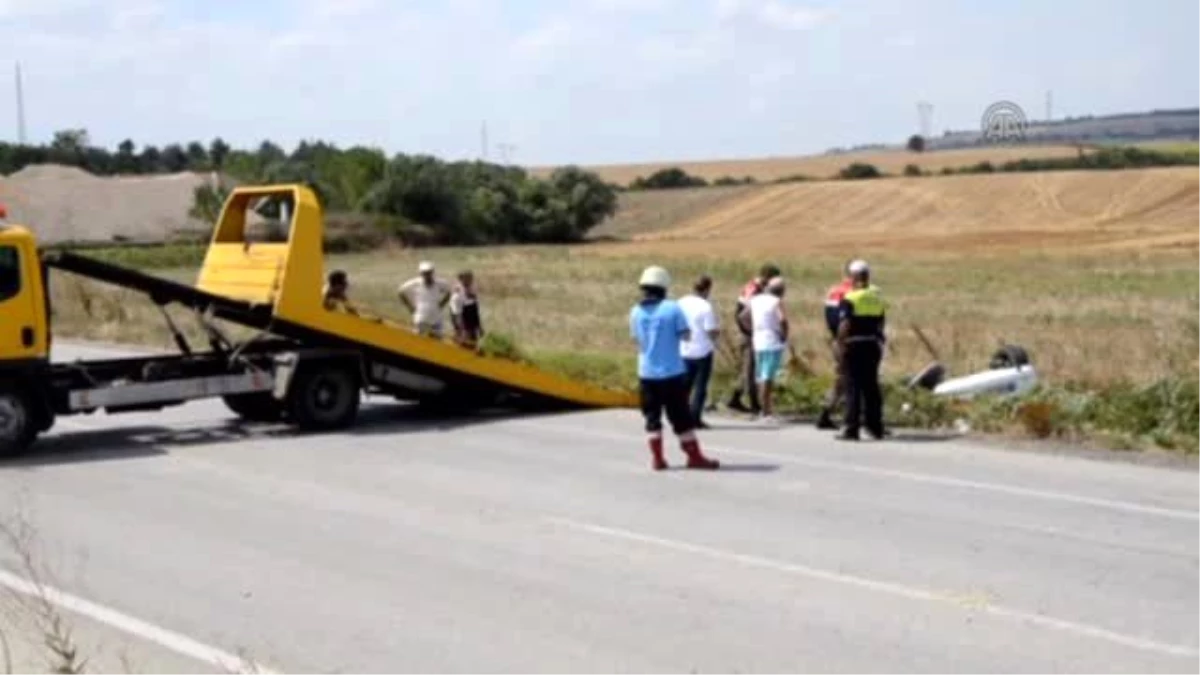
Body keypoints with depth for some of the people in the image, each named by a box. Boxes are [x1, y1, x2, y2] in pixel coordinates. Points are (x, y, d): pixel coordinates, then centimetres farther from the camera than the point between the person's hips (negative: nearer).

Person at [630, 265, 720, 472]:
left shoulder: (635, 312, 1)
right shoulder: (672, 308, -10)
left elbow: (636, 339, 10)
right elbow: (685, 335, -7)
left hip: (647, 373, 3)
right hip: (672, 372, -3)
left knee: (652, 416, 11)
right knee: (681, 416, 3)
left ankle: (657, 458, 8)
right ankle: (694, 456, 9)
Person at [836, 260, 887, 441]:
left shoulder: (849, 298, -11)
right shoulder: (878, 297, 9)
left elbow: (844, 325, -19)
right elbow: (881, 322, 11)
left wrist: (840, 343, -10)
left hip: (854, 346, -5)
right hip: (873, 345, 5)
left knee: (853, 387, -2)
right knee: (871, 386, 13)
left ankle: (851, 428, -4)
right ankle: (876, 427, 16)